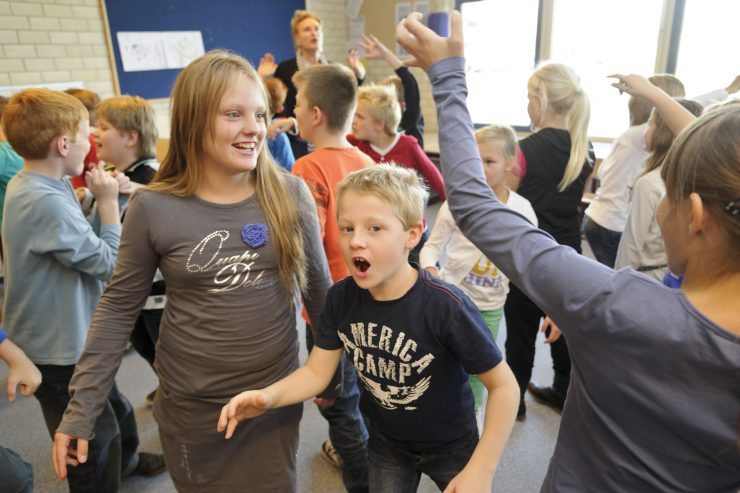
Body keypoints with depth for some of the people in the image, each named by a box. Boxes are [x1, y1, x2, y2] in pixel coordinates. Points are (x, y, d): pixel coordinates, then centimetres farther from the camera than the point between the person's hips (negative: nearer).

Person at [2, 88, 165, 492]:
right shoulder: (45, 202, -30)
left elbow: (82, 247, 3)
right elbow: (112, 266, -23)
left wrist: (98, 200, -6)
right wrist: (108, 203, -15)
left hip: (76, 339, 10)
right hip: (64, 352, -10)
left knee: (112, 409, 32)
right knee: (93, 452, 10)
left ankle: (125, 459, 56)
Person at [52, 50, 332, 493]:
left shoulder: (291, 195, -10)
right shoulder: (153, 208, -13)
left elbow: (319, 290, 2)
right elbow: (118, 310, -3)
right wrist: (81, 409, -3)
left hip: (277, 398, 1)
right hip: (191, 407, -1)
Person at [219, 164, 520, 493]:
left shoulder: (446, 306, -33)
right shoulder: (341, 298, -17)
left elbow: (503, 385, -24)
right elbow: (316, 372, -10)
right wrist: (269, 396, -28)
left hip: (450, 448, -3)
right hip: (385, 444, 4)